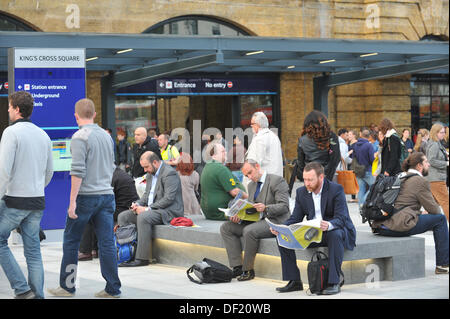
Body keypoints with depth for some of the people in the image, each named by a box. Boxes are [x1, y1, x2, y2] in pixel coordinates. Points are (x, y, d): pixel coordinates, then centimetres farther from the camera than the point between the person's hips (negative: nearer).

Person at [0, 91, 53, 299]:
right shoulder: (43, 135, 11)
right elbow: (49, 172, 17)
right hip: (37, 202, 6)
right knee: (33, 250, 8)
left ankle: (22, 289, -2)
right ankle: (37, 294, 7)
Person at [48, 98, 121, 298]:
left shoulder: (80, 137, -10)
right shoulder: (106, 136, 12)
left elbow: (78, 171, -16)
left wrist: (72, 201, -16)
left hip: (86, 196, -6)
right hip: (106, 195, 6)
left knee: (71, 242, 7)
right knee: (107, 243, 4)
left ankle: (67, 286, 13)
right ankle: (113, 289, 2)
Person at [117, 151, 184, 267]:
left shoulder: (169, 173, -15)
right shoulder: (150, 174, 15)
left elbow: (168, 198, -22)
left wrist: (147, 209, -22)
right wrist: (138, 204, 0)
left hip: (168, 211, -10)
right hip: (152, 209, 10)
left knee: (143, 217, -35)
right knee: (123, 216, -1)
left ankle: (142, 258, -31)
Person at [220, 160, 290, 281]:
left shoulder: (277, 181, -8)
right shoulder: (251, 185, 17)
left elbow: (284, 206, -16)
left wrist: (266, 208, -32)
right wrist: (239, 217, -3)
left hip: (275, 220, -9)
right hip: (256, 220, 9)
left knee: (249, 231, -34)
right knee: (226, 227, -4)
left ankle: (248, 270, -20)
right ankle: (237, 267, -11)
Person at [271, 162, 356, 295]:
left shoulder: (336, 189, -14)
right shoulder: (301, 192, 3)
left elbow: (341, 218, -23)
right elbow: (295, 218, 3)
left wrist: (329, 225, -46)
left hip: (335, 230, -5)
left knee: (335, 235, -40)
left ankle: (334, 283, -35)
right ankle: (294, 281, -6)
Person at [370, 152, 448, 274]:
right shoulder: (421, 181, -3)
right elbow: (434, 209, 1)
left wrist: (420, 213, 24)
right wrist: (425, 213, 22)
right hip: (399, 226, -9)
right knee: (440, 219, 5)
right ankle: (443, 264, 8)